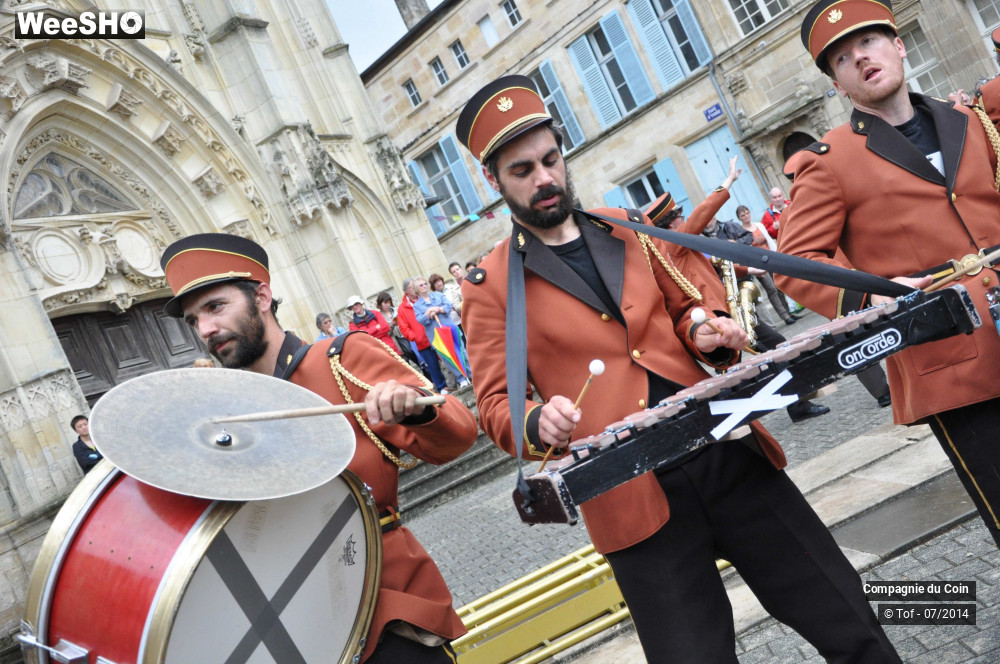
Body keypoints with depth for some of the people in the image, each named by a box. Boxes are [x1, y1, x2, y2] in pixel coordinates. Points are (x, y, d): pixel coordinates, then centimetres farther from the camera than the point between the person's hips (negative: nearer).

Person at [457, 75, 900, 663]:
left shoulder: (624, 229, 12)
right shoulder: (490, 286, 0)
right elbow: (495, 404, 0)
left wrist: (708, 331, -1)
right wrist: (539, 424, -22)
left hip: (729, 455, 4)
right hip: (633, 497, -3)